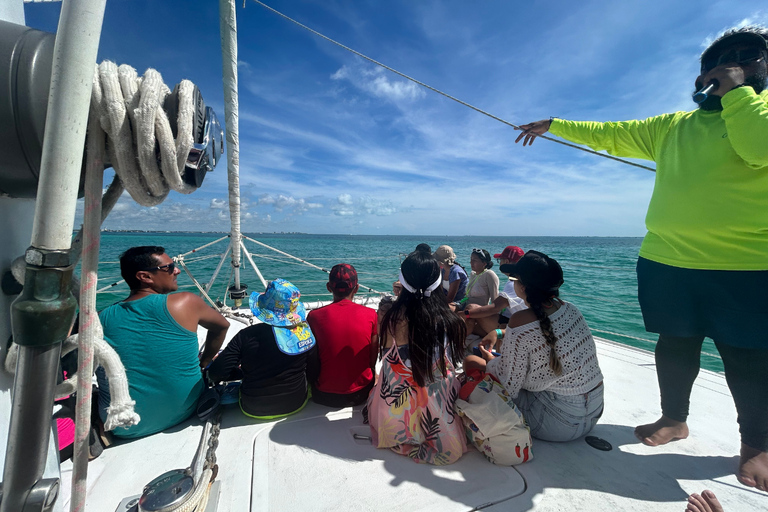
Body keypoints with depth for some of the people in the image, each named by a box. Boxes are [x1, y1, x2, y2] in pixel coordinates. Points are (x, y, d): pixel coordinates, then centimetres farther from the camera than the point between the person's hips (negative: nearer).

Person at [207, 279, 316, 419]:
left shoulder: (246, 336, -22)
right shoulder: (306, 331, -17)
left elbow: (215, 374, -15)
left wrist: (241, 371, 4)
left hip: (253, 410, 0)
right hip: (296, 405, 1)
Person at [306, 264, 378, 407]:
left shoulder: (314, 316, -13)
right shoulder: (371, 315, -11)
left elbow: (312, 365, -4)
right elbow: (373, 361, -3)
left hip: (326, 397, 0)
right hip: (361, 394, 1)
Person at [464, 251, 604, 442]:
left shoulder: (521, 322, -27)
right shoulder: (569, 308, -6)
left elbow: (508, 387, -19)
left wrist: (490, 360, 0)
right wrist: (501, 334, 18)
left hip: (560, 423, -7)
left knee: (471, 362, -4)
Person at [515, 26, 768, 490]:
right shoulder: (673, 126, 15)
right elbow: (609, 135, 19)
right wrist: (552, 125, 20)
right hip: (667, 262, 3)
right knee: (675, 345, 13)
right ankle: (674, 419, 33)